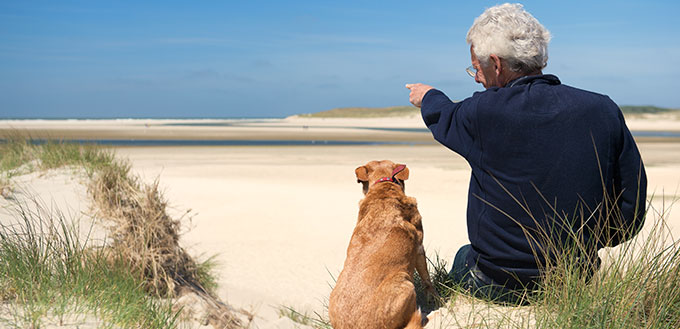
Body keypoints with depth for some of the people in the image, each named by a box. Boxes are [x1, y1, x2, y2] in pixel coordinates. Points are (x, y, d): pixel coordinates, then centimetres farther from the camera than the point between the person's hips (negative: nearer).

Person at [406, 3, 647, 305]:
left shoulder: (485, 111, -17)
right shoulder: (604, 110, -8)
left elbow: (445, 118, 9)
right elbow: (631, 215, -4)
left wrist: (428, 97, 33)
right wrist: (586, 243, 15)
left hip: (498, 285, -3)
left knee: (462, 258, 31)